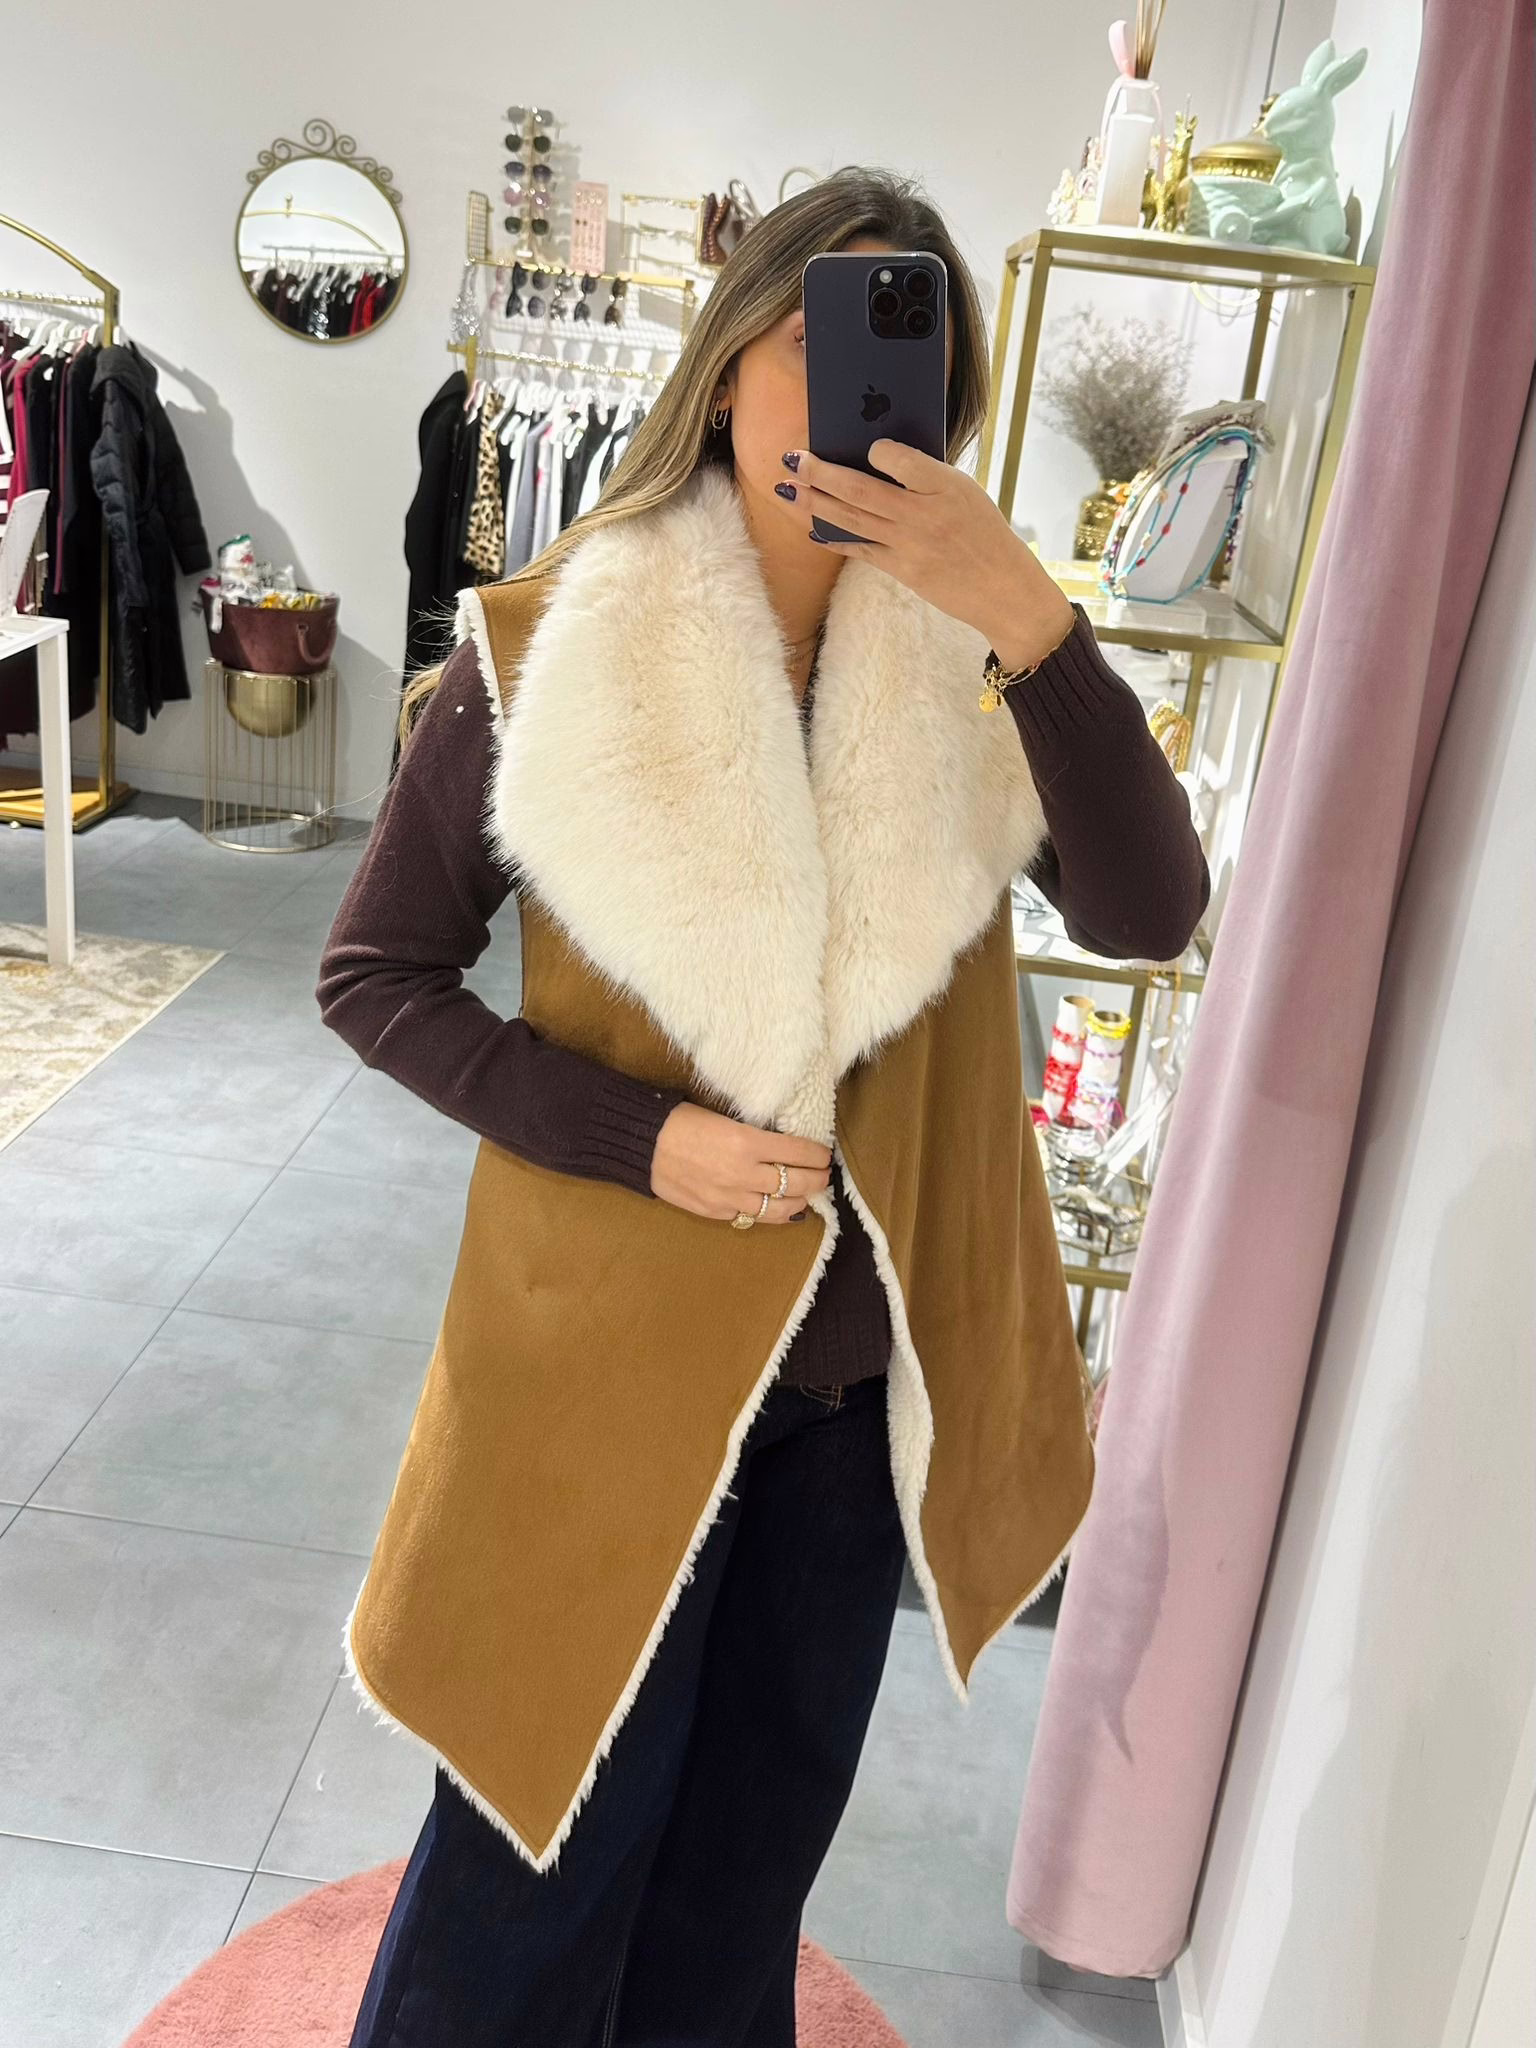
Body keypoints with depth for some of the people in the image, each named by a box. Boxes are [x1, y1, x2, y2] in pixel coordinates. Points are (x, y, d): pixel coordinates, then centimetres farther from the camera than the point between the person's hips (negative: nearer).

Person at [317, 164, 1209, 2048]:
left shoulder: (957, 666, -5)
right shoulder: (543, 653, -13)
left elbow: (1145, 913, -17)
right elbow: (372, 977, -8)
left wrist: (1024, 613, -29)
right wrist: (640, 1140, -19)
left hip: (860, 1359, 4)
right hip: (616, 1346, -3)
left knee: (760, 1821, 25)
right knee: (553, 1827, 17)